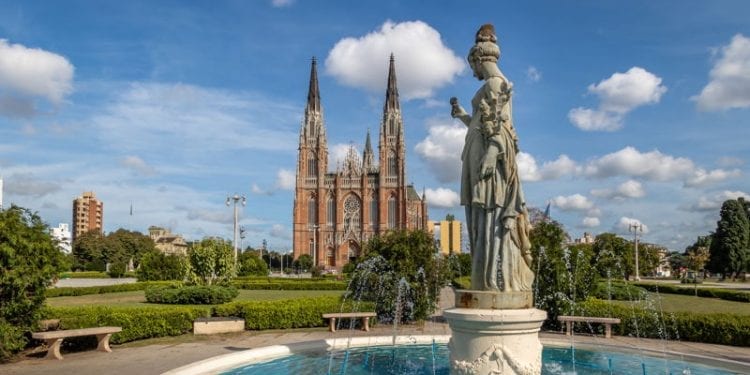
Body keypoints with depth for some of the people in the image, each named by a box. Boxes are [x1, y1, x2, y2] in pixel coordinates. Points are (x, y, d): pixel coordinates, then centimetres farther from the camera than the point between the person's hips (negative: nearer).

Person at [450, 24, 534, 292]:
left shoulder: (496, 82, -6)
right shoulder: (491, 87, 23)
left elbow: (499, 125, -16)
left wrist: (490, 155, -23)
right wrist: (461, 115, 36)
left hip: (490, 153, -10)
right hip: (481, 153, 10)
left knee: (492, 218, -13)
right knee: (485, 221, 6)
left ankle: (498, 282, -12)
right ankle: (489, 281, 8)